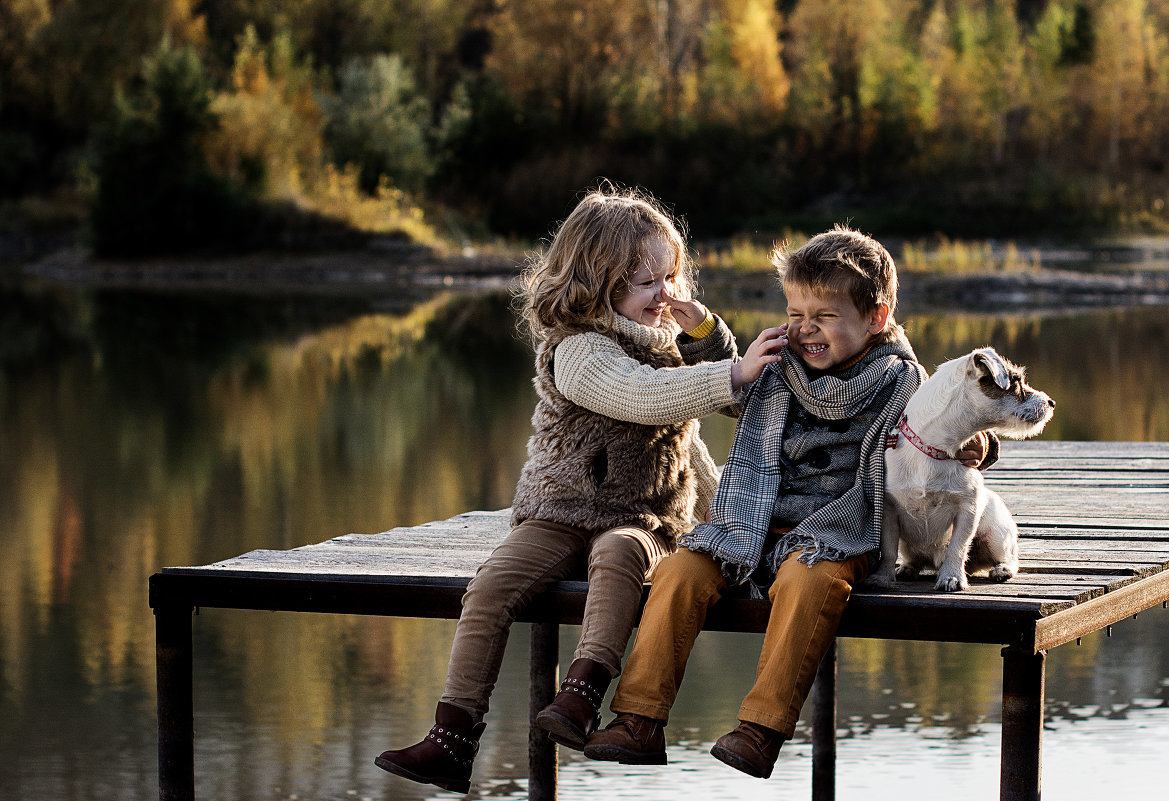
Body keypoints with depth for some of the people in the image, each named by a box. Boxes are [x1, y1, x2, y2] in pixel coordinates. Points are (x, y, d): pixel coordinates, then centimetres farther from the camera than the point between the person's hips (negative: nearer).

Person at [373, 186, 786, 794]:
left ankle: (581, 695, -49)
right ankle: (452, 738, -23)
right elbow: (644, 398, -27)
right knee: (492, 585, -25)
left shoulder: (669, 344, 13)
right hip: (560, 512, -2)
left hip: (640, 520, 3)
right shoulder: (577, 350, -11)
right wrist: (734, 372, -33)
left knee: (617, 554, -35)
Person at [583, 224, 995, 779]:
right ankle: (640, 721, -16)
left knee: (806, 582, -36)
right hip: (758, 526, 4)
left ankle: (763, 730, -37)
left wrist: (976, 447, -13)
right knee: (681, 572, -18)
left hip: (839, 531, -4)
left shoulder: (900, 382, 2)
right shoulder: (777, 375, 13)